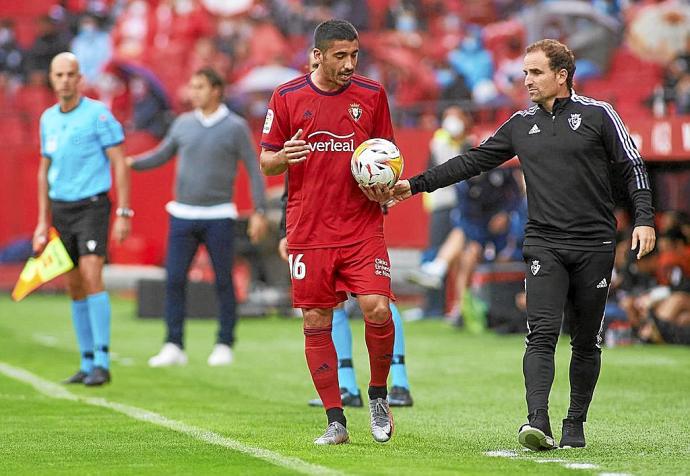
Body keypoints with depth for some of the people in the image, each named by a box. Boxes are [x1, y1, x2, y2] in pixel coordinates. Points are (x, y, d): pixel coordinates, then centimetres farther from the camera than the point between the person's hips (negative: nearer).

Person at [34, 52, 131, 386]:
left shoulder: (98, 114, -8)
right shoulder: (48, 119, 10)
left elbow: (119, 164, -9)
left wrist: (123, 214, -14)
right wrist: (42, 222, 14)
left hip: (92, 206, -6)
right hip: (61, 209, 6)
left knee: (91, 277, -19)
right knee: (74, 287, 7)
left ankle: (102, 362, -18)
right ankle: (87, 363, 13)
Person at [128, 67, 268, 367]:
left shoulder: (235, 127, -3)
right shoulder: (183, 123, 7)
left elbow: (254, 170, -2)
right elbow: (161, 156, 17)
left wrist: (259, 212, -8)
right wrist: (131, 163, 0)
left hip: (219, 217, -3)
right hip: (182, 215, 3)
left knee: (223, 282, 2)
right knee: (174, 280, -4)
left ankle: (224, 346, 12)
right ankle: (174, 348, -1)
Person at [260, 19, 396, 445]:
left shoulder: (372, 95, 5)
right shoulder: (287, 98, 3)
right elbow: (266, 161, 8)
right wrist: (284, 157, -15)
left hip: (363, 229, 0)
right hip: (308, 231, 0)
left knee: (378, 311, -13)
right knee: (316, 323, 0)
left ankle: (379, 395, 12)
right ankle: (336, 421, 9)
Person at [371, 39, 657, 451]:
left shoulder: (597, 115, 2)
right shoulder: (521, 125, 12)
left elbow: (633, 167, 3)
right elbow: (473, 162, 15)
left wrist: (644, 219, -8)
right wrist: (416, 185, 10)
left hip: (595, 246, -2)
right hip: (544, 244, 2)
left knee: (586, 341, 4)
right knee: (542, 333, -15)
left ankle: (575, 424, 15)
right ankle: (538, 422, -25)